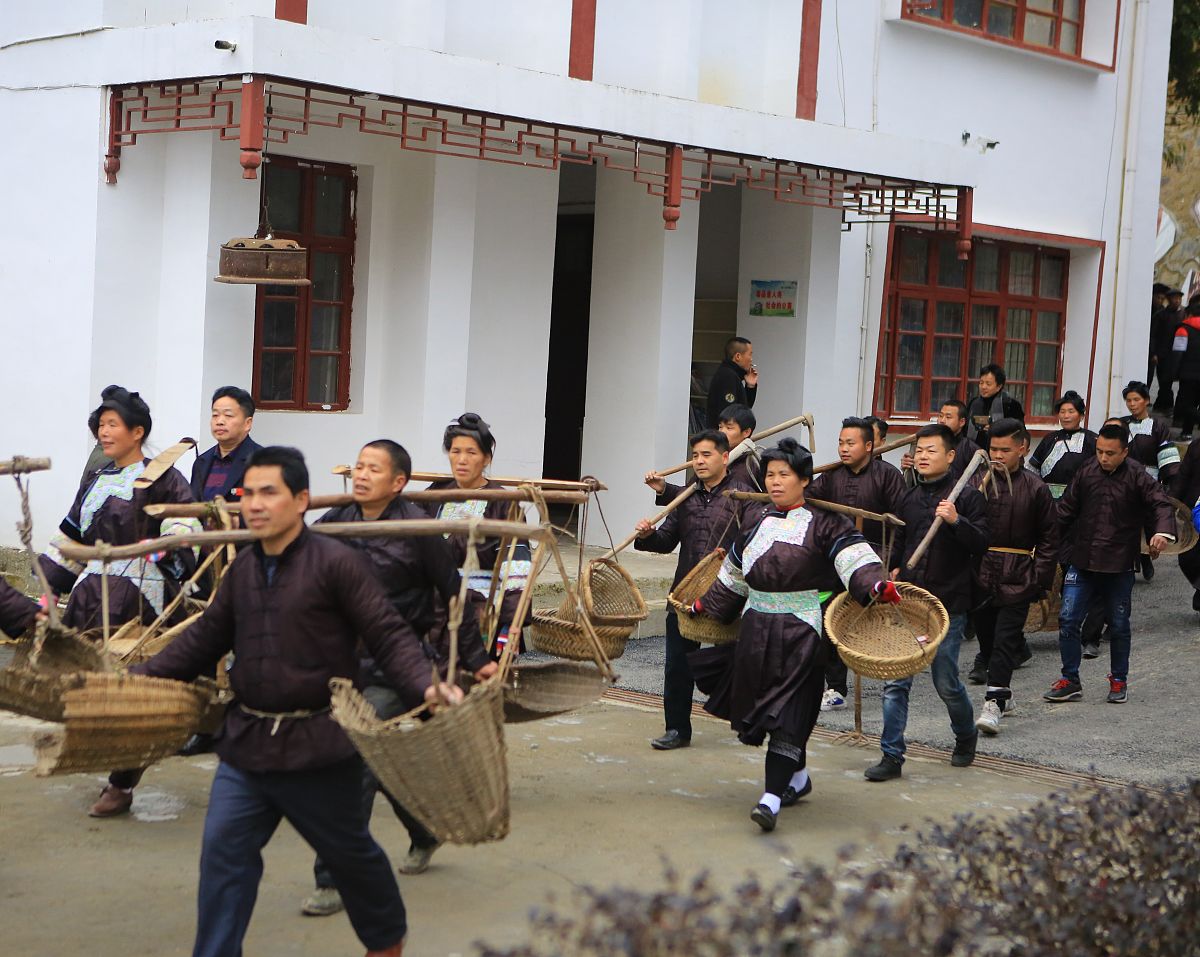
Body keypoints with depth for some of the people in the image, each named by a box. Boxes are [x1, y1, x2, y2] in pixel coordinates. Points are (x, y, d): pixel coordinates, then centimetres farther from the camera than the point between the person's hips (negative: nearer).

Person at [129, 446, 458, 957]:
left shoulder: (336, 562, -14)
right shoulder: (243, 568, 6)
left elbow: (389, 636, -15)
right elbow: (205, 638, 16)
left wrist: (425, 686, -32)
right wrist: (138, 676, 9)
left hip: (318, 746, -5)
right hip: (246, 743, 5)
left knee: (349, 851, 13)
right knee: (224, 852, 1)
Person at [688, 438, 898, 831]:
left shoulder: (823, 525, -4)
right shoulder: (756, 524, 15)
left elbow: (854, 557, -17)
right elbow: (732, 577, 27)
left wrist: (877, 585, -34)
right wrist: (704, 606, 32)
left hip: (800, 631, -6)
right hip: (755, 630, 6)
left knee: (787, 713, -11)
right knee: (761, 706, 11)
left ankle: (772, 798, -16)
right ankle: (798, 777, 31)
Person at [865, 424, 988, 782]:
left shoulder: (966, 496, -4)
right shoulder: (909, 498, 13)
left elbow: (981, 544, -11)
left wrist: (956, 521, -26)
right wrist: (895, 570, 9)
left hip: (948, 603, -5)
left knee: (946, 682, 3)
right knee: (895, 681, -1)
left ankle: (966, 736, 31)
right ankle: (892, 756, 4)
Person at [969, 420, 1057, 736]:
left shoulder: (1035, 487, -2)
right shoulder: (979, 481, 3)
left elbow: (1049, 538, 4)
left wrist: (1040, 579, -2)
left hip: (1016, 578, -3)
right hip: (981, 574, 3)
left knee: (1005, 639, -8)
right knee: (986, 636, 11)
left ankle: (994, 704, -12)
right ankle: (1002, 694, 28)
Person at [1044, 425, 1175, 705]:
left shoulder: (1137, 476, -7)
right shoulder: (1086, 473, 2)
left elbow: (1161, 504, -14)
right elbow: (1066, 509, 10)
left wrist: (1162, 532, -34)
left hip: (1119, 566, -2)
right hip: (1082, 563, 2)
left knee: (1119, 626, 10)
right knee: (1068, 620, -4)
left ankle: (1119, 682, 26)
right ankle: (1070, 681, 7)